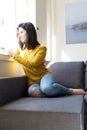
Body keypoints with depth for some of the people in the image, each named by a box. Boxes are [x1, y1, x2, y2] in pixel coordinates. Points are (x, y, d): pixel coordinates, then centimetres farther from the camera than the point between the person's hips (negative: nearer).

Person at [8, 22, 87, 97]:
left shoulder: (41, 48, -7)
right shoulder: (20, 49, 11)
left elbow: (32, 65, -17)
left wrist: (14, 55, -16)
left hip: (44, 75, -3)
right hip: (33, 81, 3)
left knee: (46, 87, -39)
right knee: (33, 91, -35)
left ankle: (72, 91, -14)